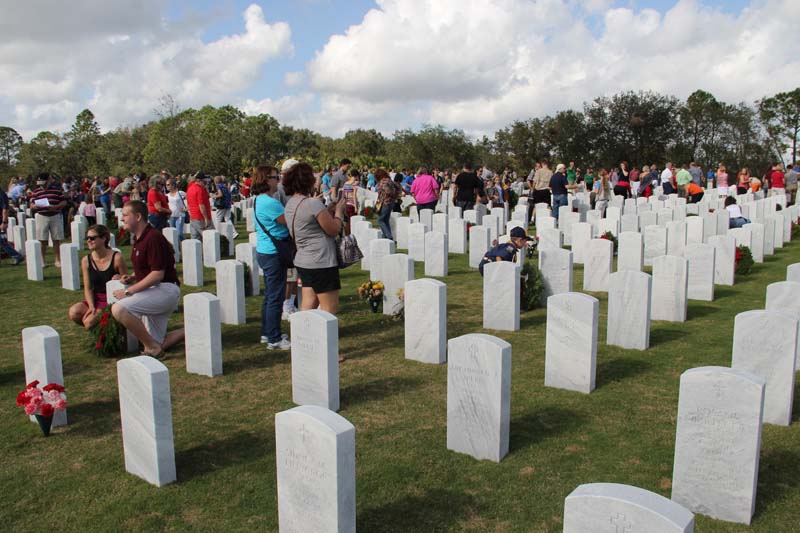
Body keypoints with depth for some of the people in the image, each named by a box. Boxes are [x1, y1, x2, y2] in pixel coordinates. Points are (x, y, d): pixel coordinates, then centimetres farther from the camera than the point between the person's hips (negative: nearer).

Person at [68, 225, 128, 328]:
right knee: (74, 312, -23)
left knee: (89, 322, -24)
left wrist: (119, 279, -24)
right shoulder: (86, 261, 3)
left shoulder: (116, 258, -10)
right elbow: (88, 288, 3)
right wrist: (91, 306, -12)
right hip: (95, 299, 5)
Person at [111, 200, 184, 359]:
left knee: (118, 309, -26)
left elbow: (158, 274, -22)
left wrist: (128, 291, -19)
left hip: (165, 289, -10)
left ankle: (151, 347, -15)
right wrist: (132, 278, 7)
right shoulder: (139, 238, 14)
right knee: (158, 345, 8)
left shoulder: (153, 237, -17)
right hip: (155, 290, 10)